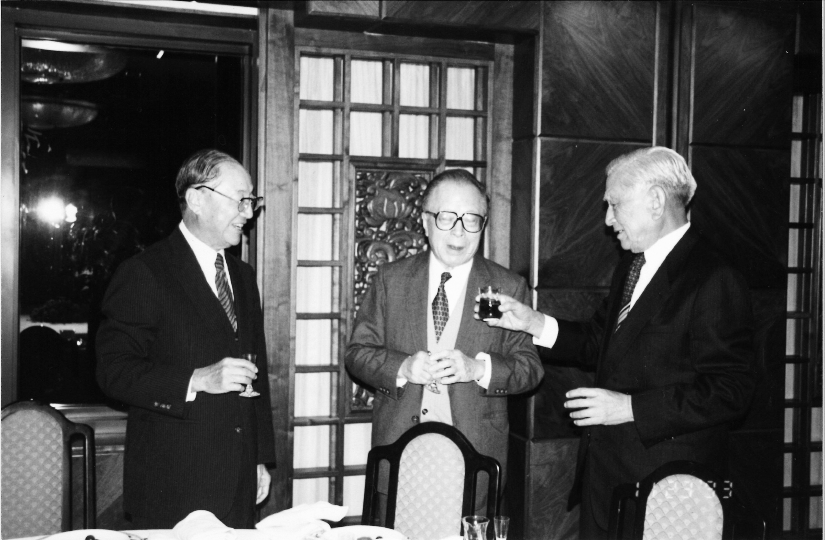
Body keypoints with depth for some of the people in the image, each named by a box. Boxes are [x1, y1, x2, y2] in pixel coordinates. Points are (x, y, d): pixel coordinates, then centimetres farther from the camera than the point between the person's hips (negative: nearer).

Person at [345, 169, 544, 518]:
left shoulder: (508, 288, 3)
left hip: (475, 452, -1)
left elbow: (531, 367, 0)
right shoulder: (390, 280, 6)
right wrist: (403, 367, -15)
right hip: (397, 449, 1)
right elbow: (357, 353, 4)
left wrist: (477, 368, -17)